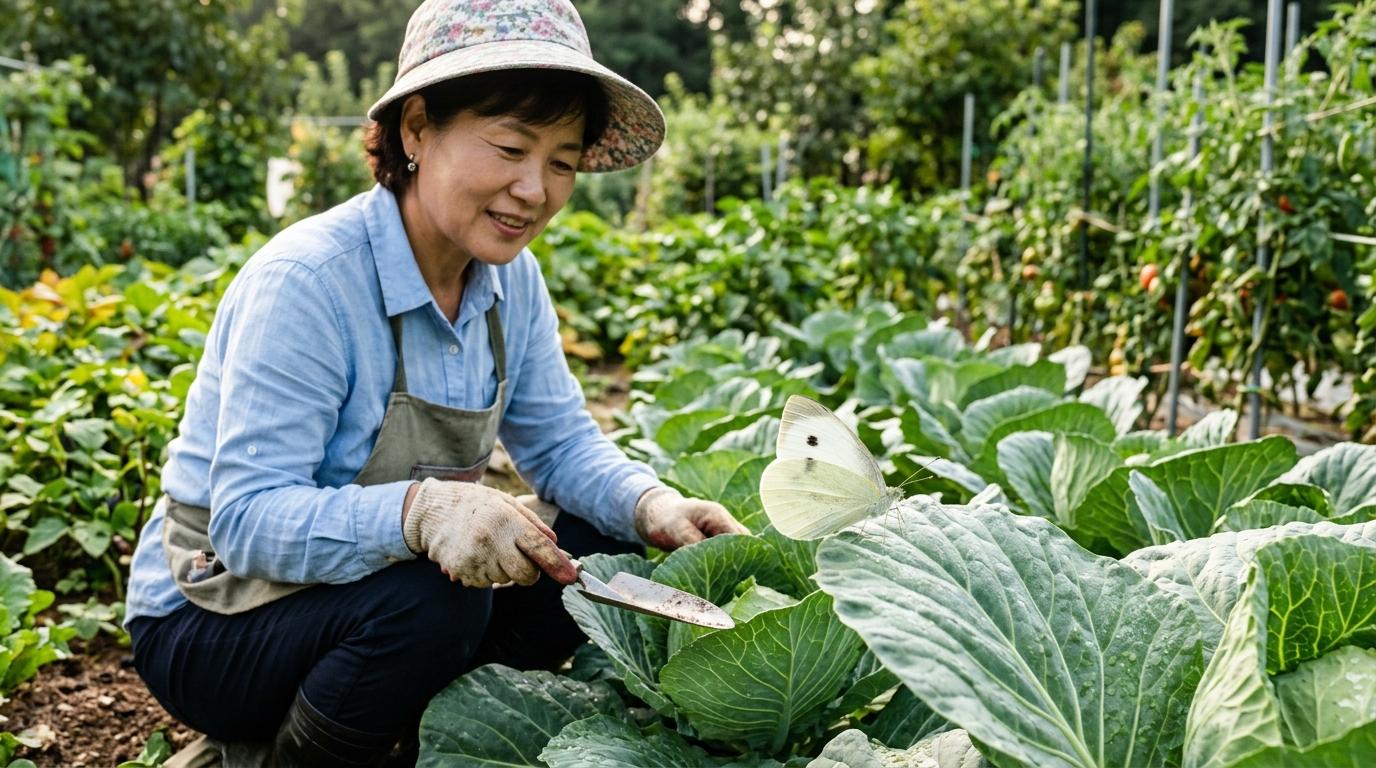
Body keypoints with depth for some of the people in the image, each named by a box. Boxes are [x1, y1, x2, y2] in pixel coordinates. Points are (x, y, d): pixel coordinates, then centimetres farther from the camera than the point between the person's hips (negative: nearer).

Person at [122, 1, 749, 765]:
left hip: (371, 587, 7)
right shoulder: (304, 282, -26)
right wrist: (418, 510, -48)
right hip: (209, 624, -6)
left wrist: (650, 504, -21)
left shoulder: (510, 279, -4)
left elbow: (562, 442, 0)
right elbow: (246, 517, -30)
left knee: (604, 551, -8)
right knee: (432, 598, -34)